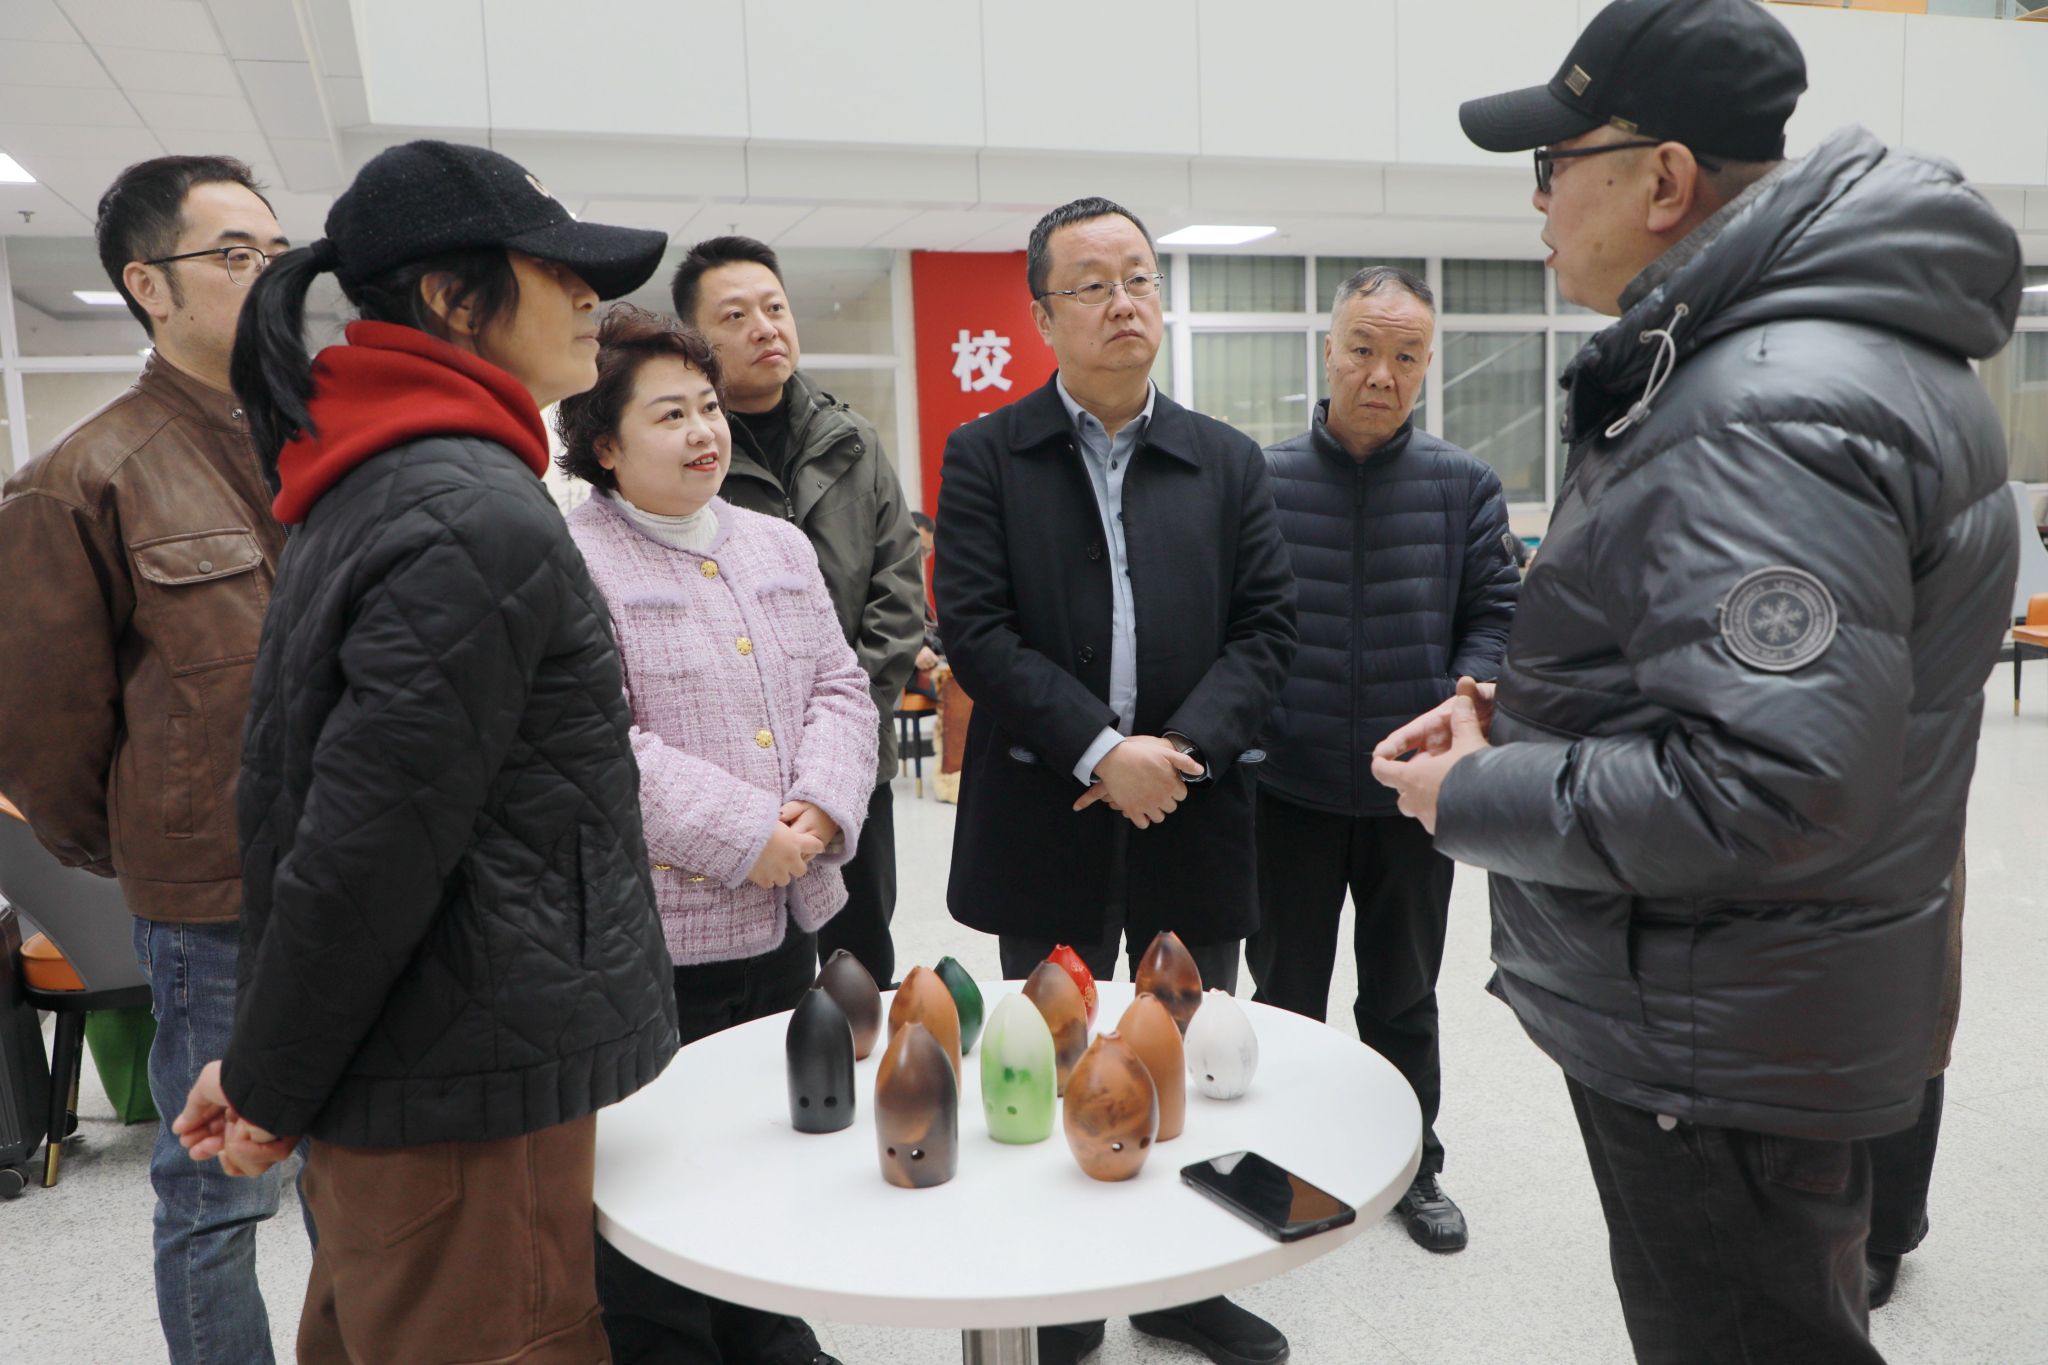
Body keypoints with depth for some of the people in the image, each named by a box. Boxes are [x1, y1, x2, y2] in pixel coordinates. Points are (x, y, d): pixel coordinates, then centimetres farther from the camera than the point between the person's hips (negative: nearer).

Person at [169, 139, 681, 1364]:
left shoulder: (374, 480, 9)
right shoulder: (478, 518, -21)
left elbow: (321, 792, 13)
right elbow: (369, 847, -22)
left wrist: (269, 1061, 18)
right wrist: (269, 1091, -7)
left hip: (401, 1075, 9)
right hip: (470, 1098, -9)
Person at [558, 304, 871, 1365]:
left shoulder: (779, 547, 12)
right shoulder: (572, 565, -11)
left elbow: (838, 690, 10)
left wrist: (820, 808, -8)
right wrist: (746, 837, -19)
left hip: (788, 917, 7)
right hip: (658, 934, -7)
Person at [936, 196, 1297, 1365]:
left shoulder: (1230, 462, 8)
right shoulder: (986, 457, 0)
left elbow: (1267, 627, 1)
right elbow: (977, 629, -9)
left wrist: (1184, 749, -14)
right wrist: (1101, 751, -18)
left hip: (1194, 819, 3)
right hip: (1047, 822, -2)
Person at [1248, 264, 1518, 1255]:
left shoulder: (1463, 486, 0)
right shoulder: (1260, 479, -4)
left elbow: (1496, 611, -1)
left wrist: (1471, 693, -19)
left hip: (1415, 790, 1)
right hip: (1290, 787, -1)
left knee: (1404, 995, 18)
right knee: (1286, 995, 14)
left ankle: (1412, 1165, 36)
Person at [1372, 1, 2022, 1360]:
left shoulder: (1772, 419, -27)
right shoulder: (1798, 345, 7)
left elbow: (1767, 794, -33)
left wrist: (1475, 798, -20)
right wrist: (1515, 708, 4)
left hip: (1722, 1046, -10)